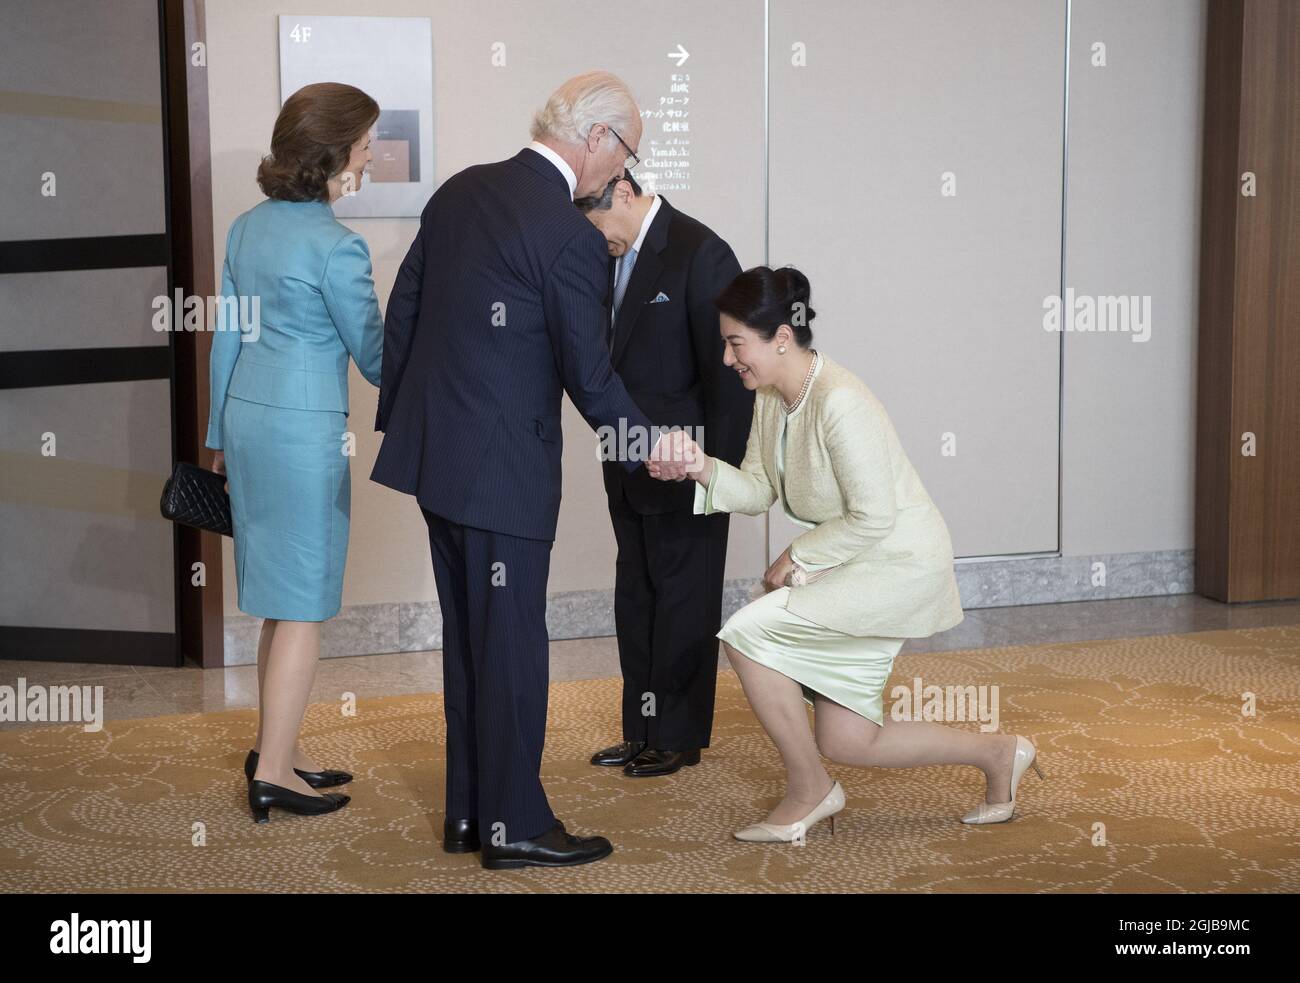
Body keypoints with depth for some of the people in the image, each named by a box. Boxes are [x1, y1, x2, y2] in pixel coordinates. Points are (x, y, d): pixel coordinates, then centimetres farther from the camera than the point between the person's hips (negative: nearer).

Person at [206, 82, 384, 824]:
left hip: (247, 415, 8)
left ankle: (279, 749, 25)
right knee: (305, 604, 1)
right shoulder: (335, 246, -16)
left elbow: (228, 336, 13)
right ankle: (272, 773, 5)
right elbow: (375, 357, -9)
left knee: (285, 598, 17)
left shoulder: (249, 227, 7)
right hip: (305, 428, -8)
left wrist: (221, 435, 20)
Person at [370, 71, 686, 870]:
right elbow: (589, 376, -12)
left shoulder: (459, 190, 7)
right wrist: (648, 446, 4)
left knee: (468, 638, 16)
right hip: (503, 467, -8)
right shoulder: (571, 237, -17)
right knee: (512, 645, 3)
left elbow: (402, 311, 12)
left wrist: (397, 419, 20)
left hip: (433, 449, 8)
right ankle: (514, 826, 14)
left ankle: (468, 813, 26)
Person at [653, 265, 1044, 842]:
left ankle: (809, 789, -1)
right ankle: (997, 754, 29)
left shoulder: (839, 403, -27)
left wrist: (797, 558, -15)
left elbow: (873, 517, -25)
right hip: (854, 570, 10)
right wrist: (704, 469, -16)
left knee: (745, 634, -20)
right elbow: (758, 491, 2)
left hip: (899, 567, -10)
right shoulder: (770, 395, 1)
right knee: (845, 742, 10)